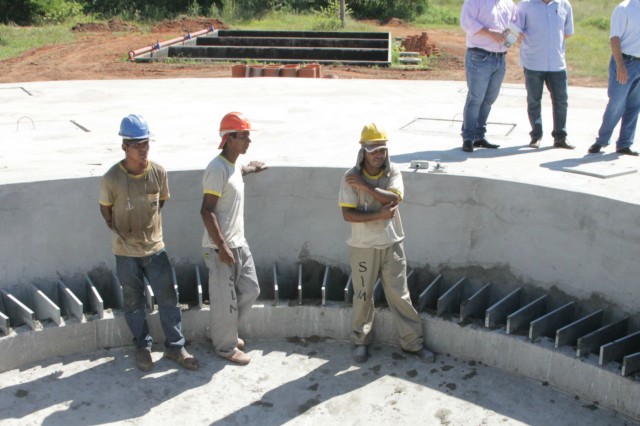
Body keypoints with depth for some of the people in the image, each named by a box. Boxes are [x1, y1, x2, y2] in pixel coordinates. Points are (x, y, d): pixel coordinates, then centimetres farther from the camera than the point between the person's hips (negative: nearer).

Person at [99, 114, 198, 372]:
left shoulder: (159, 172, -9)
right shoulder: (111, 178, -16)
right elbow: (105, 209, 1)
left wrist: (148, 224, 9)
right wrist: (119, 231, 4)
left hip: (155, 247, 2)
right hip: (126, 252, -1)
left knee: (168, 298, 6)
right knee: (134, 303, 13)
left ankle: (175, 346, 21)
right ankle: (142, 347, 31)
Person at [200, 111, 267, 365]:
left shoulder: (233, 165, 8)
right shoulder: (217, 169, -21)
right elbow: (206, 211, -22)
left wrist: (248, 169, 46)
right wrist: (222, 246, -23)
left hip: (239, 242, 10)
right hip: (220, 247, -9)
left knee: (250, 290, 17)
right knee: (225, 299, 4)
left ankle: (224, 331, 35)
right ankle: (226, 346, 22)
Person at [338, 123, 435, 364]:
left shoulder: (393, 172, -4)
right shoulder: (351, 177, -11)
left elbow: (393, 199, -22)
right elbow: (347, 214, -16)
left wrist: (365, 185, -23)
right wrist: (378, 215, -23)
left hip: (391, 244, 1)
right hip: (363, 247, -1)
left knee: (400, 295, 8)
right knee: (363, 297, 13)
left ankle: (413, 342, 21)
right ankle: (361, 341, 32)